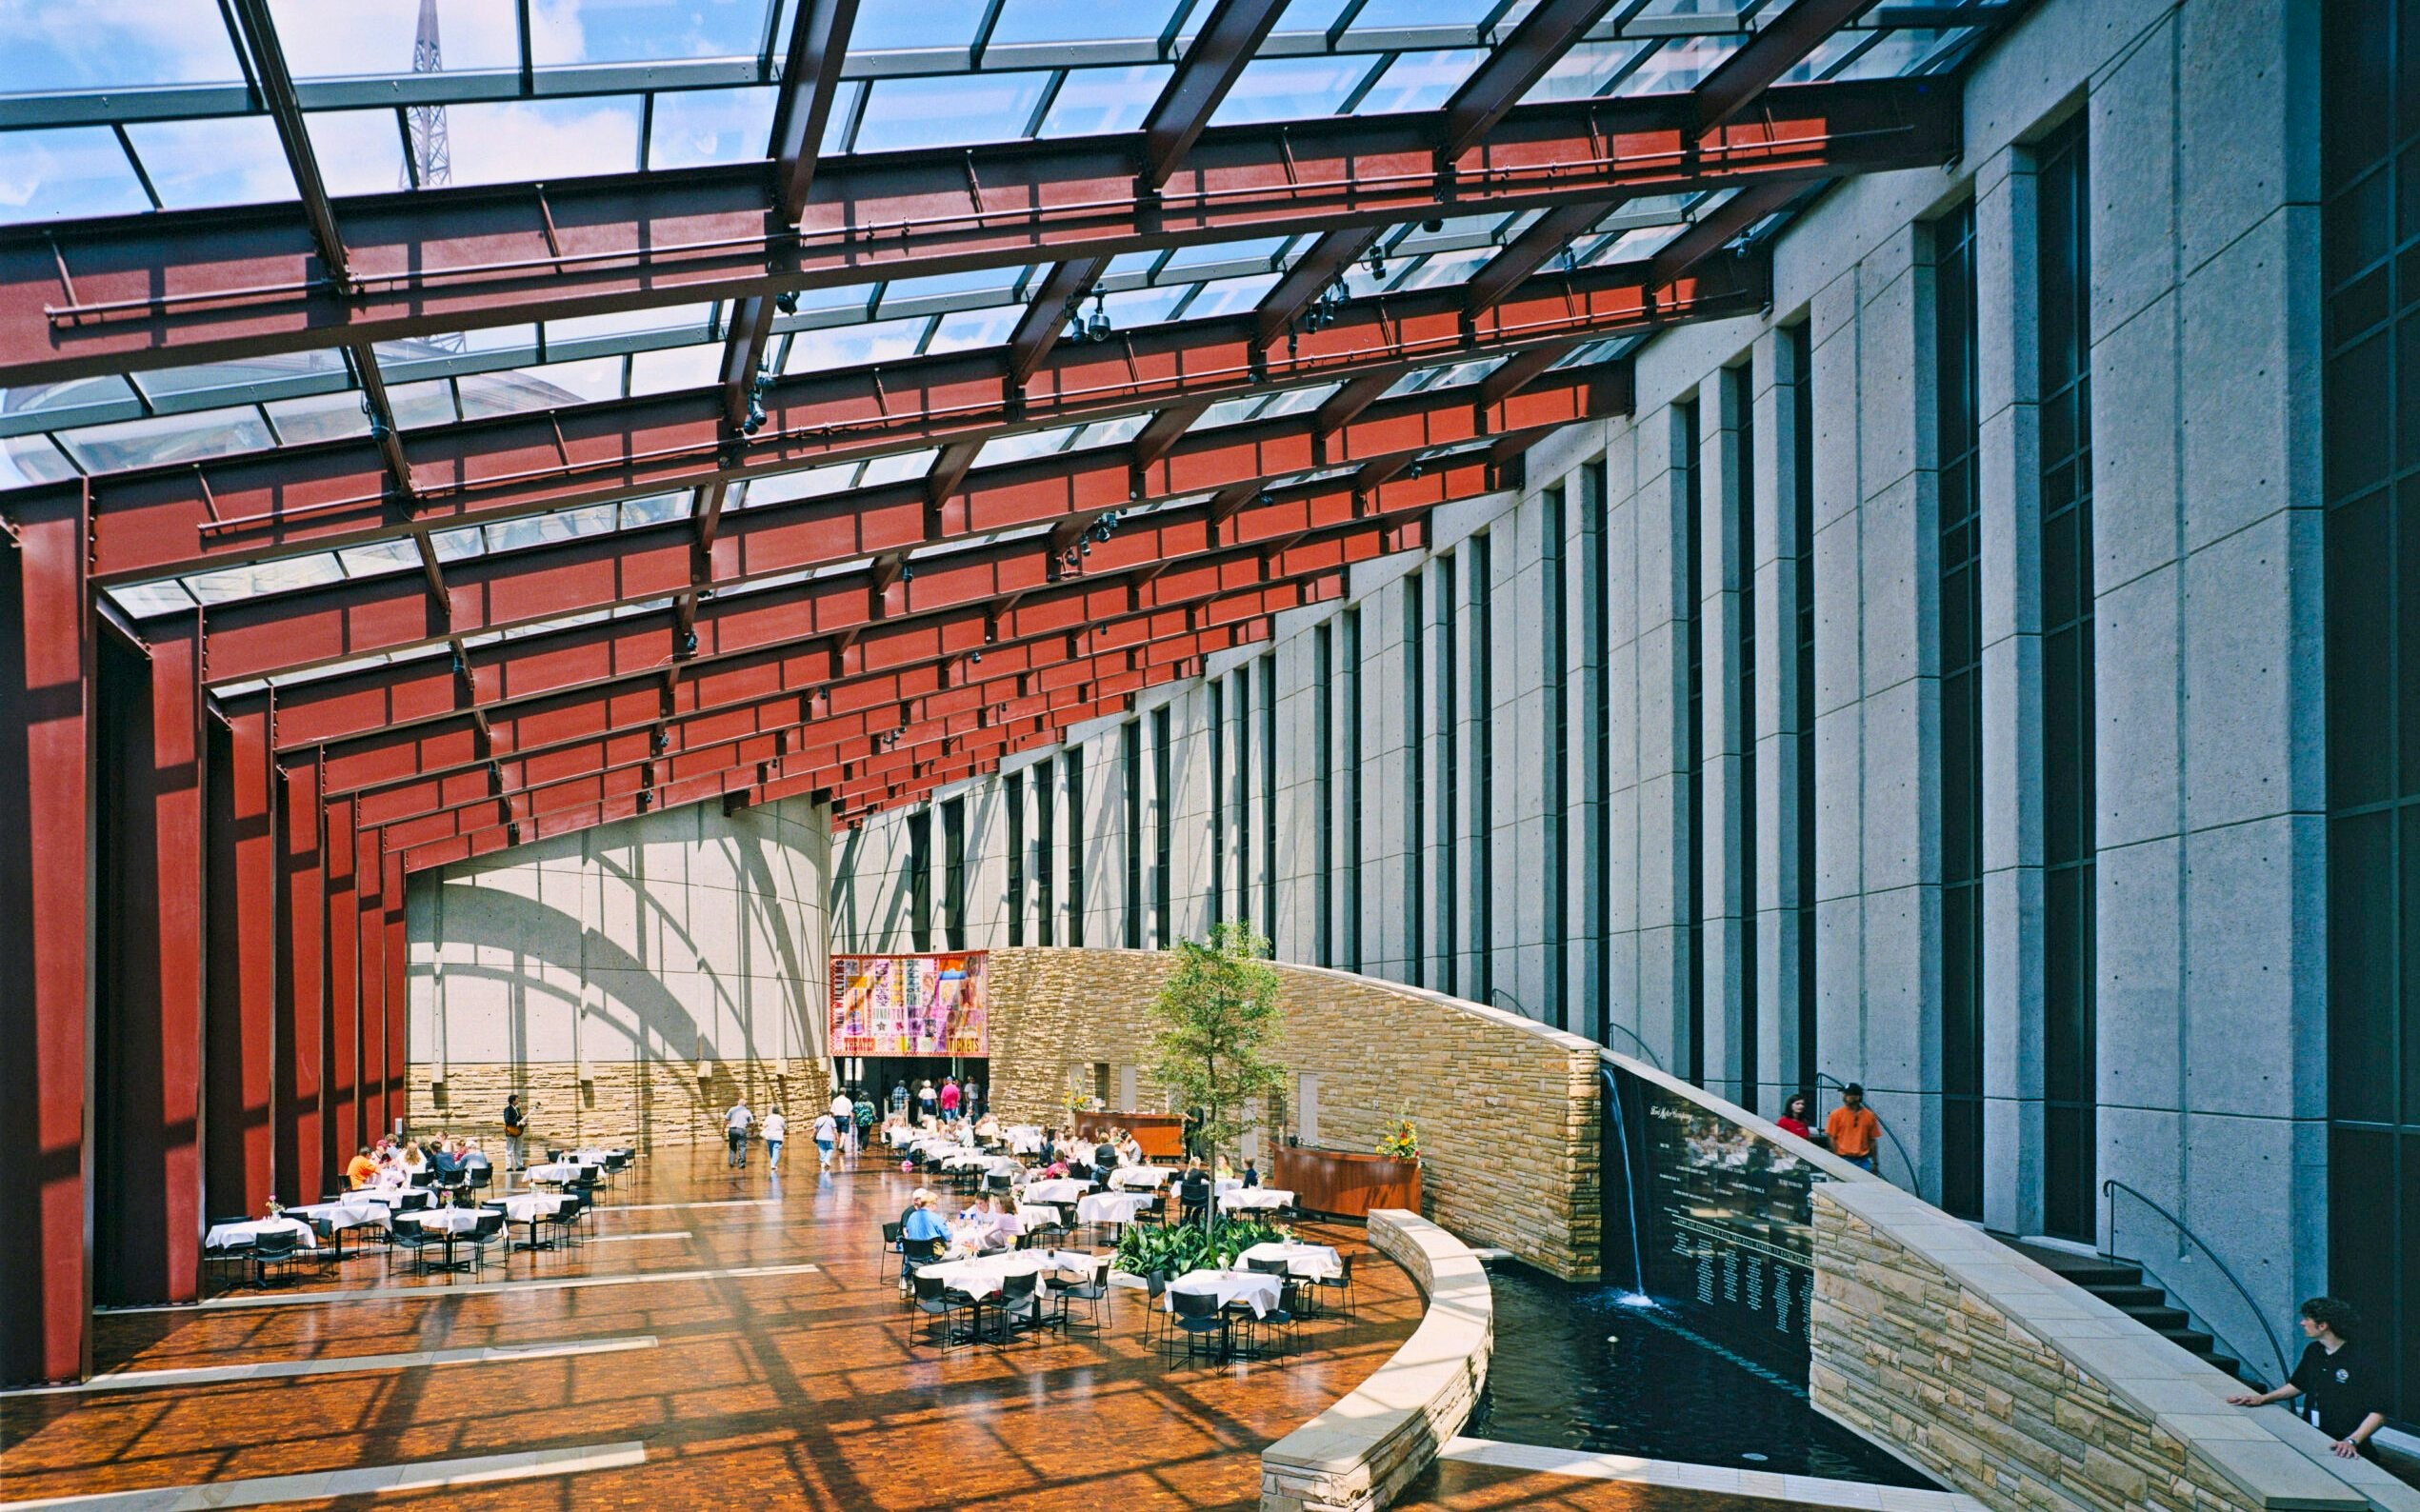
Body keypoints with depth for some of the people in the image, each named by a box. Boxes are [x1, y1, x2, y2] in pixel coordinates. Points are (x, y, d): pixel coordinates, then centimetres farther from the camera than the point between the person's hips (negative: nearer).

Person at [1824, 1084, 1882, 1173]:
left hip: (1863, 1161, 1)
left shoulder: (1869, 1116, 3)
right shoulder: (1837, 1114, -1)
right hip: (1843, 1159, -1)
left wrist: (1875, 1163, 7)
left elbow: (1872, 1141, 8)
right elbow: (1831, 1138, -1)